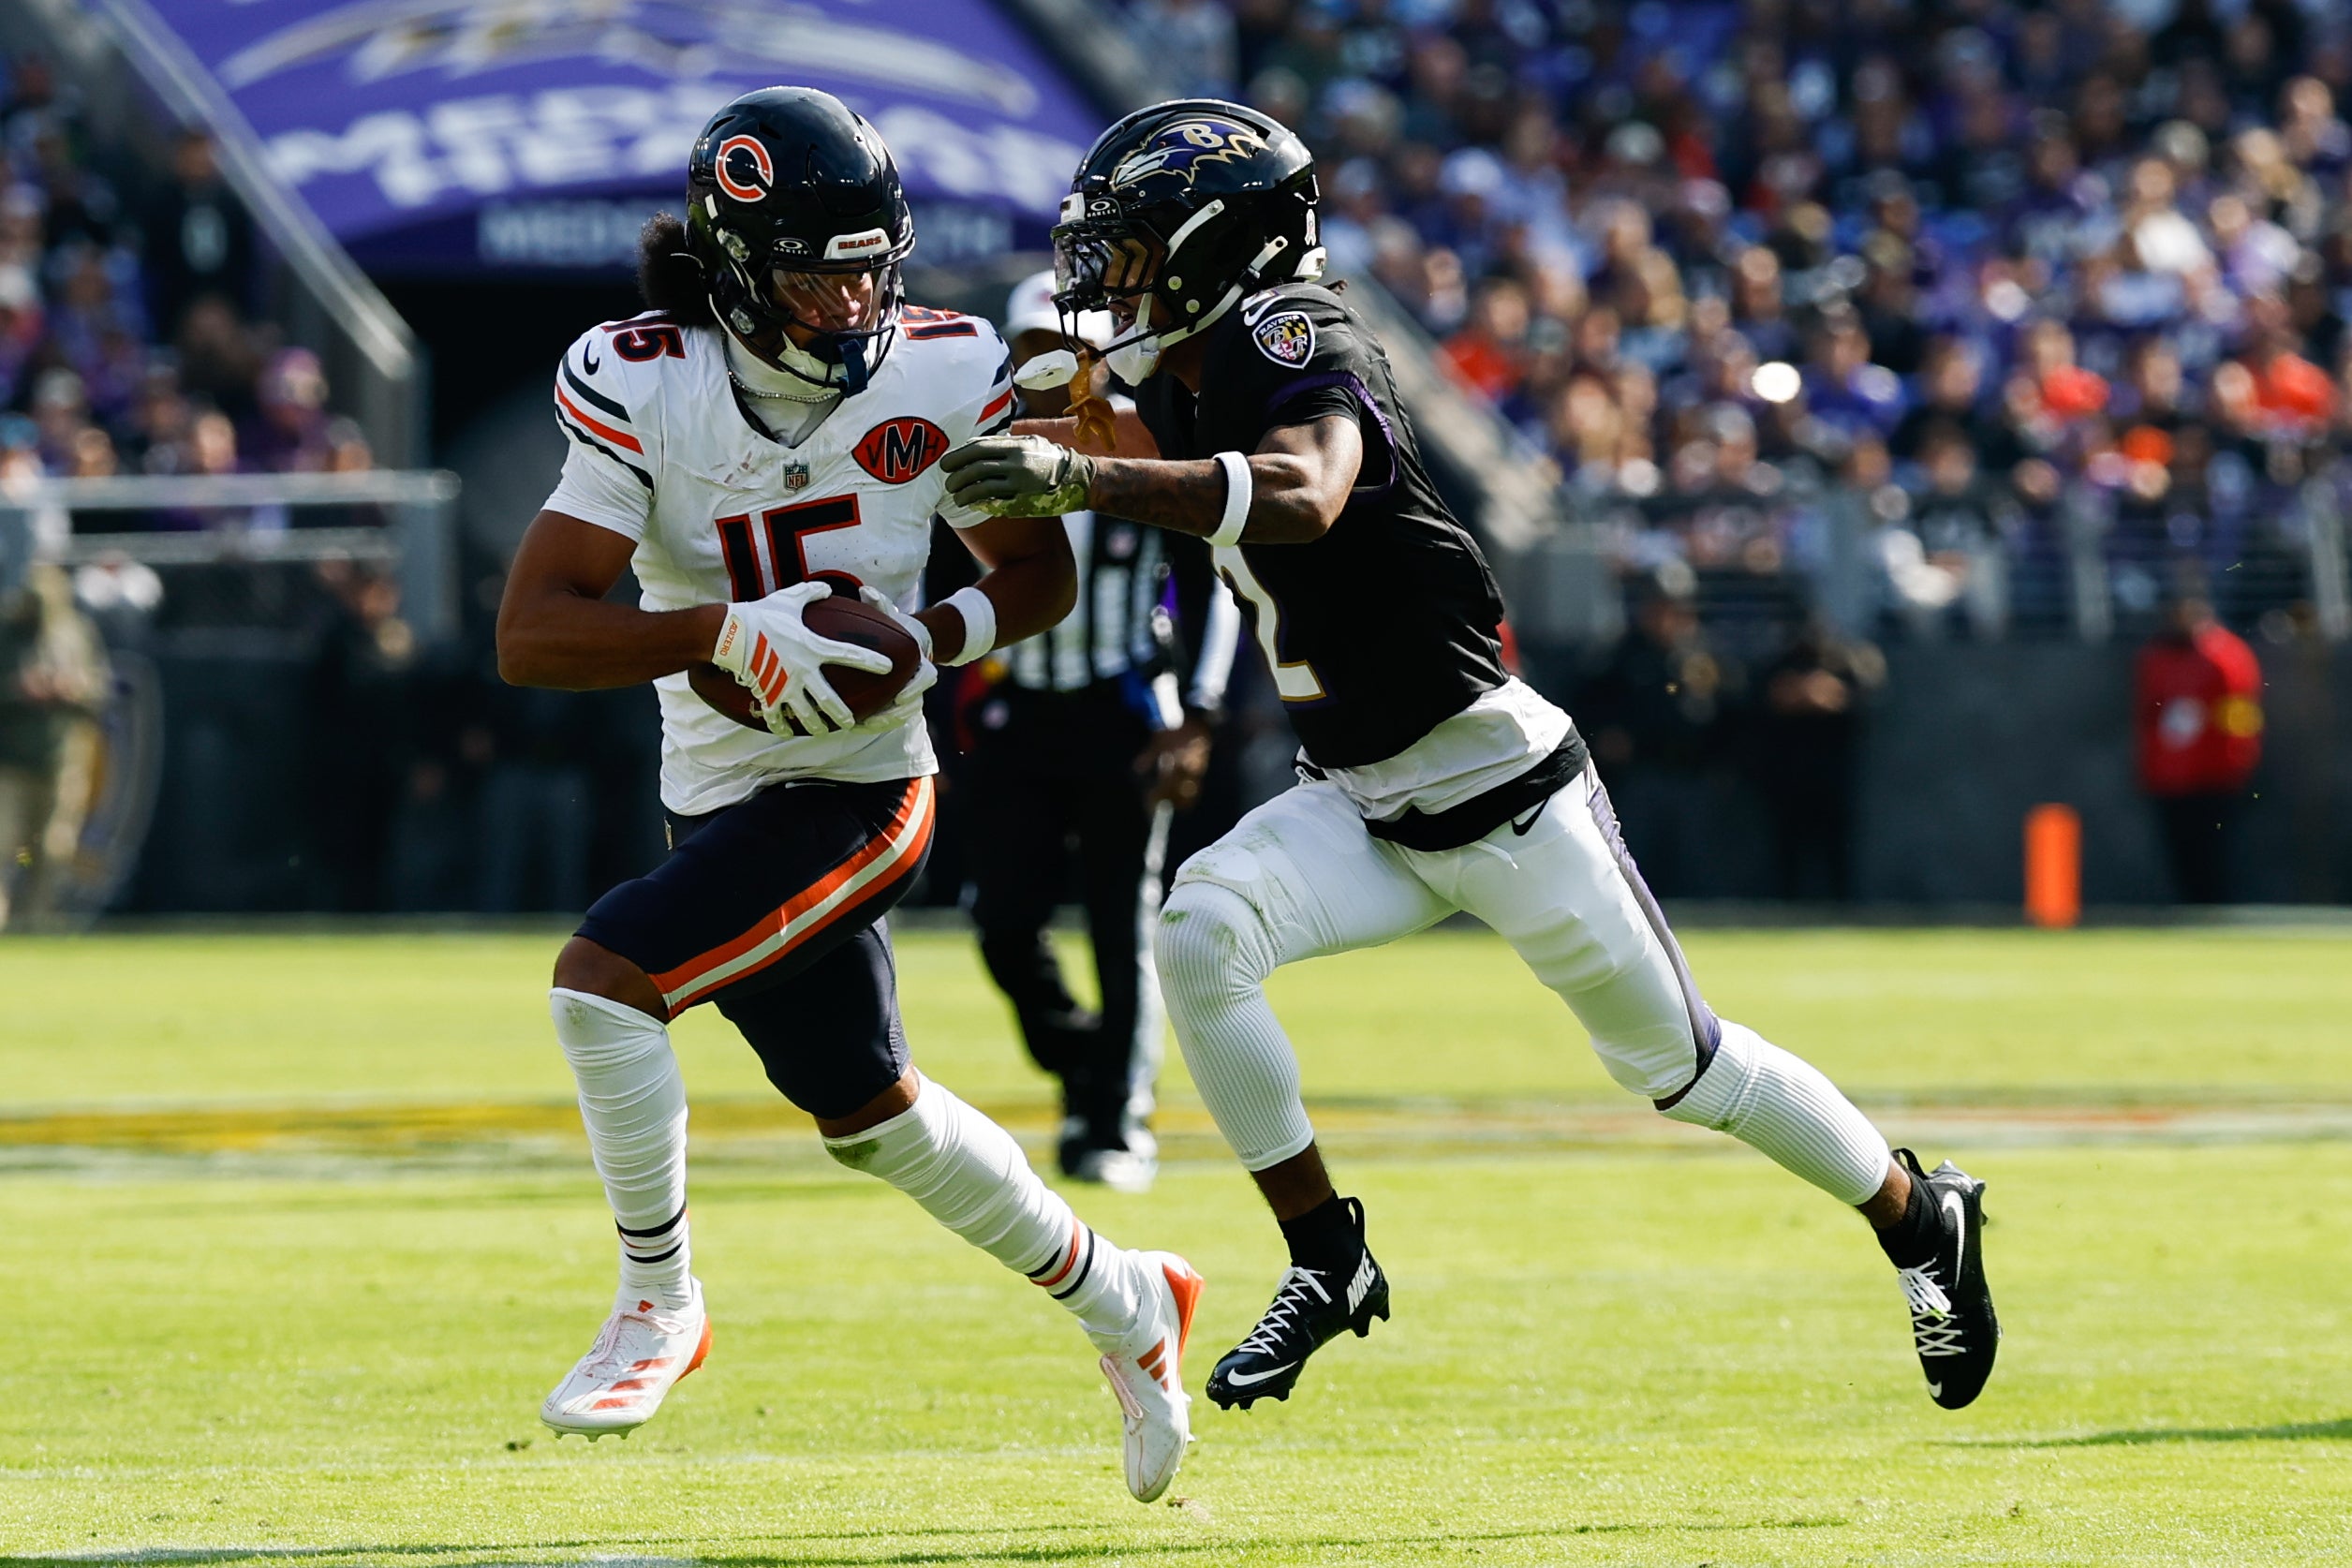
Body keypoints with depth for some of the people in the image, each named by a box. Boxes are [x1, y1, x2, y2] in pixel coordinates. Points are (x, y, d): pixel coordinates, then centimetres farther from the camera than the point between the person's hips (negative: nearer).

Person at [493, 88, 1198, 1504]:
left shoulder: (942, 375, -12)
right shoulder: (643, 389, -13)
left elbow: (1041, 570, 3)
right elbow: (531, 636, -19)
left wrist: (932, 636, -19)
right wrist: (729, 629, -33)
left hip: (856, 796, -4)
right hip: (721, 794, 4)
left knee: (604, 980, -23)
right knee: (869, 1115, 20)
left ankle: (659, 1303, -2)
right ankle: (1125, 1307, 40)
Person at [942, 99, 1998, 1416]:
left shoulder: (1293, 333, -19)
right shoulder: (1195, 380, 7)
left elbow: (1306, 495, -41)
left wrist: (1077, 479, -47)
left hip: (1501, 787, -8)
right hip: (1362, 810, 8)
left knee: (1677, 1059, 4)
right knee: (1203, 931, -19)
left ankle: (1922, 1216, 27)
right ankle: (1326, 1261, -9)